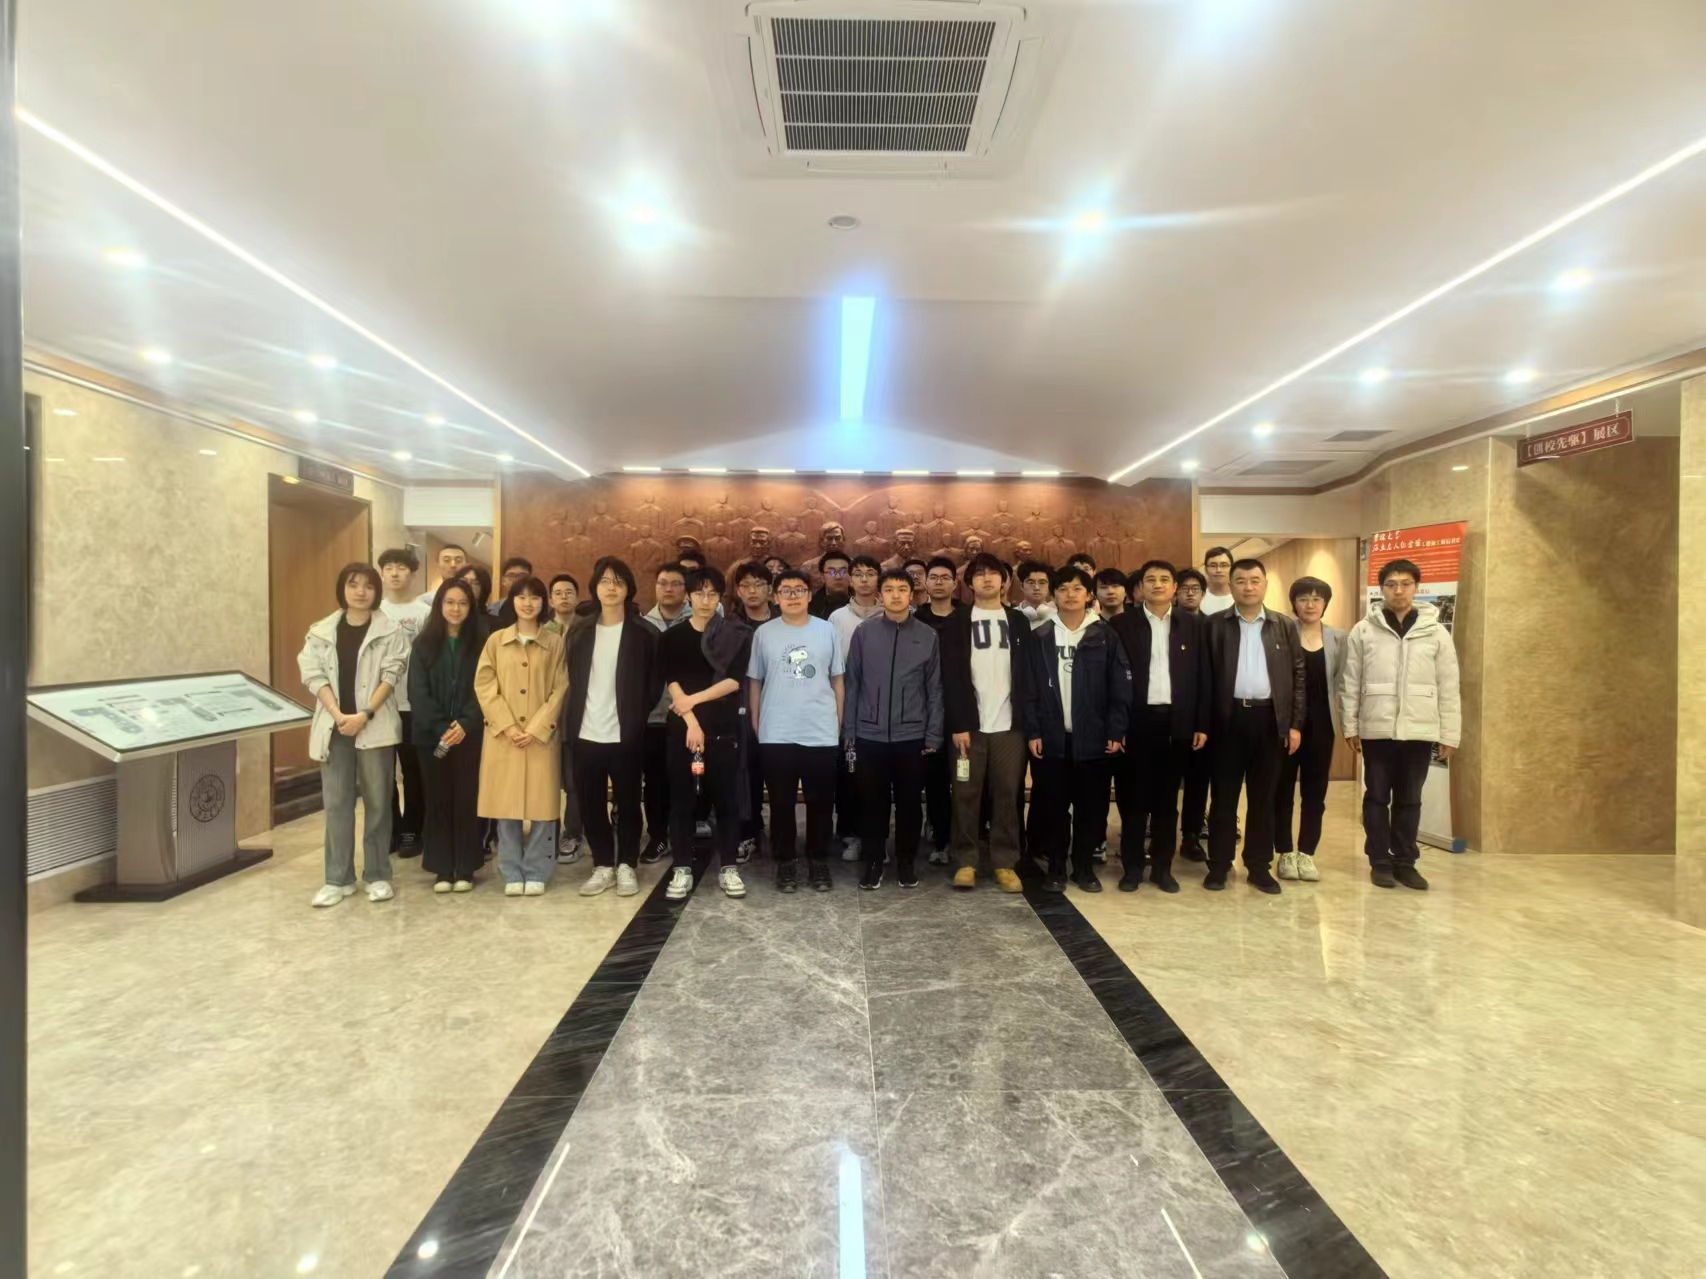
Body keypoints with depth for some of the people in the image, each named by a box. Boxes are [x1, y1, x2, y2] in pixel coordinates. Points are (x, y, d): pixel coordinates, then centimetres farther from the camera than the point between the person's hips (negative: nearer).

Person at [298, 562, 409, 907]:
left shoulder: (390, 631, 1)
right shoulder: (322, 631, 8)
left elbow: (391, 676, -6)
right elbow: (313, 675, 0)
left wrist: (365, 714, -16)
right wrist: (338, 715, -12)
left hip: (375, 726, -2)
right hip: (334, 726, 2)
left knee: (377, 802, 4)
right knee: (336, 803, 6)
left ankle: (378, 875, 14)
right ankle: (338, 878, 15)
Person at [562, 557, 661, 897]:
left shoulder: (645, 633, -2)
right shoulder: (579, 633, 9)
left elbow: (655, 682, 0)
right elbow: (571, 681, 13)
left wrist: (636, 717, -5)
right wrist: (570, 722, 5)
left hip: (625, 735, -3)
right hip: (585, 734, 3)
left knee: (627, 802, 6)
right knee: (590, 804, 8)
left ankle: (626, 865, 20)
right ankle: (603, 864, 22)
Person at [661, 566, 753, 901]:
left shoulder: (736, 635, 3)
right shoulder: (672, 637, 5)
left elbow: (734, 681, -6)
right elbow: (672, 683, -4)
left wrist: (693, 699, -10)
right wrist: (691, 721, -14)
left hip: (725, 728, 0)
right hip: (683, 727, 1)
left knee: (726, 798, 5)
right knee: (682, 799, 4)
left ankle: (727, 868, 16)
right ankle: (682, 869, 15)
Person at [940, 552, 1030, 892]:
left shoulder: (1019, 621, 10)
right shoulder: (956, 623, 4)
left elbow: (1028, 674, 6)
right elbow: (951, 678, -3)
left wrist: (1028, 721, -1)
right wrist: (957, 724, -10)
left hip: (1010, 724, 2)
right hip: (969, 724, -1)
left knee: (1007, 795, 5)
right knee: (967, 795, 2)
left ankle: (1005, 863, 14)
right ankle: (966, 861, 12)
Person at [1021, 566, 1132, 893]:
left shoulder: (1106, 636, 3)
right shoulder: (1039, 638, 3)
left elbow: (1120, 688, 0)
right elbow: (1029, 689, 0)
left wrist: (1116, 731, -6)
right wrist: (1032, 732, -7)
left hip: (1093, 737, 0)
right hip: (1051, 737, 0)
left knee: (1092, 805, 8)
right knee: (1052, 805, 5)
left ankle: (1084, 866, 23)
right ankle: (1056, 866, 20)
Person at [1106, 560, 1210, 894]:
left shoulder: (1193, 624, 6)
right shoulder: (1121, 623, 0)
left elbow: (1202, 676, 5)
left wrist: (1202, 724, 1)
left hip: (1177, 722, 2)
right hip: (1137, 721, -2)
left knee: (1167, 799, 10)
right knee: (1133, 798, 5)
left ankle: (1162, 867, 21)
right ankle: (1131, 866, 16)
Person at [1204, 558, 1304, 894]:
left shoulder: (1285, 626, 8)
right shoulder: (1215, 624, 2)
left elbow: (1298, 676, 7)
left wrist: (1295, 724, 1)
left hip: (1269, 718, 2)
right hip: (1229, 718, -2)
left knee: (1263, 797, 9)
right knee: (1224, 795, 5)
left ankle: (1259, 866, 19)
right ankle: (1219, 864, 14)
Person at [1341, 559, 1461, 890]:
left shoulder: (1436, 632, 3)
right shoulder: (1363, 631, 0)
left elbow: (1448, 688, 4)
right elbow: (1351, 683, 2)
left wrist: (1449, 734, 2)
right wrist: (1350, 726, 0)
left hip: (1419, 730, 1)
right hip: (1377, 730, -1)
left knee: (1409, 799, 10)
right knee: (1377, 797, 7)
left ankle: (1405, 861, 22)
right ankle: (1380, 861, 17)